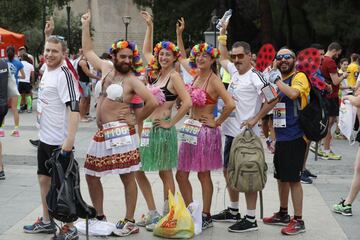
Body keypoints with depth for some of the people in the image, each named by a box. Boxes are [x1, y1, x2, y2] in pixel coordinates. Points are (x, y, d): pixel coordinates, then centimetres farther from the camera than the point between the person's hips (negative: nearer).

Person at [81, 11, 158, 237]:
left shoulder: (132, 80, -7)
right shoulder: (107, 68, 11)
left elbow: (153, 102, -15)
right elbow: (88, 51, 23)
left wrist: (137, 119, -7)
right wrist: (86, 25, 22)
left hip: (121, 133, -7)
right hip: (102, 132, 7)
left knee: (127, 176, -2)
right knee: (91, 174, 11)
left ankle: (130, 222, 4)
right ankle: (100, 217, 24)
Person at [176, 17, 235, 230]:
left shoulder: (214, 80, -13)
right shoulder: (195, 74, 8)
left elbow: (230, 104, -25)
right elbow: (182, 58, 25)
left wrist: (216, 123, -16)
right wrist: (179, 34, 22)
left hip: (206, 131, -7)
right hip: (190, 128, 7)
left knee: (204, 175, 2)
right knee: (181, 174, 8)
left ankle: (206, 217, 13)